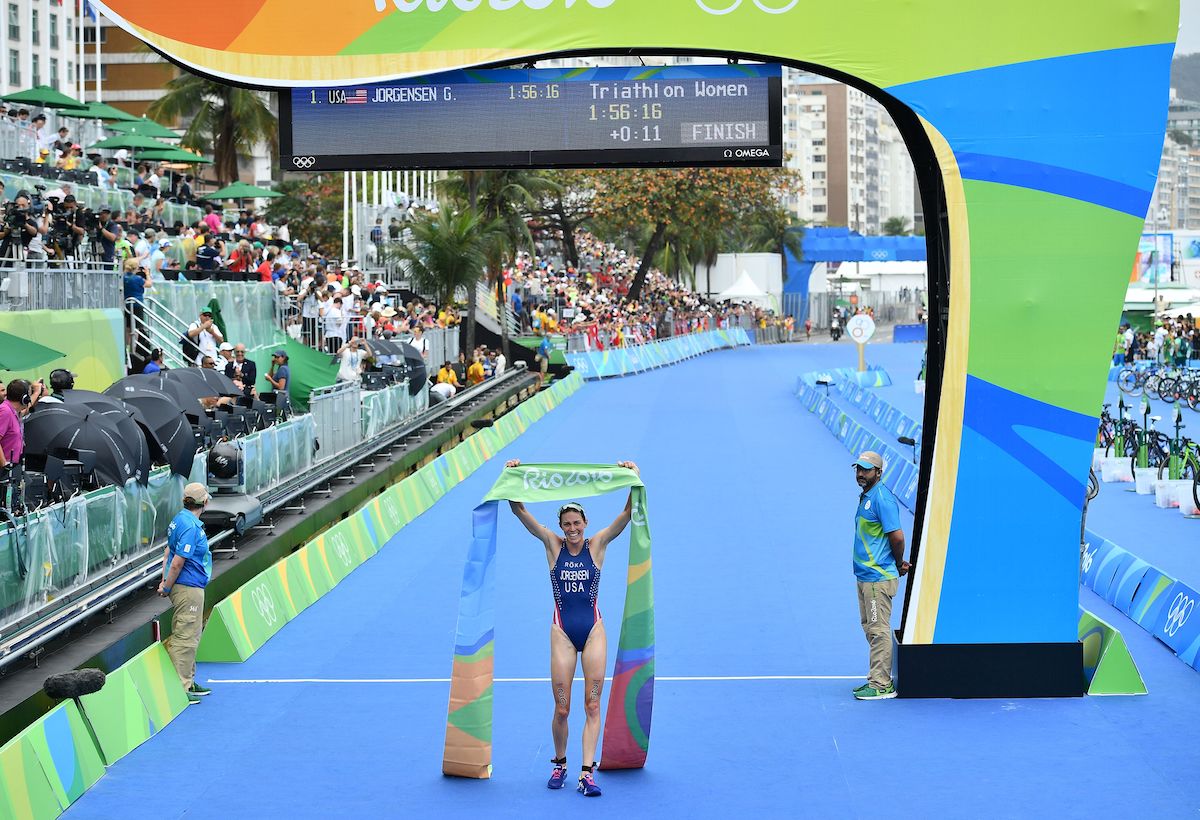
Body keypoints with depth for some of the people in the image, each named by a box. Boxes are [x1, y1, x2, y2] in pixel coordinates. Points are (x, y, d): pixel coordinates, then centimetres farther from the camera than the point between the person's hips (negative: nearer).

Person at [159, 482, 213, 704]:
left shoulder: (180, 519, 10)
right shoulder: (191, 526, -20)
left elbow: (169, 551, 16)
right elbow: (178, 562, -20)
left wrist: (165, 581, 14)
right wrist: (167, 587, -9)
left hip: (189, 588, 10)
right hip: (189, 588, -10)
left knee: (189, 636, 19)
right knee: (185, 638, -6)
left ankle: (189, 682, 29)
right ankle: (180, 688, -3)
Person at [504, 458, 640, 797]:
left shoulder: (598, 544, 0)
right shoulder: (553, 544, 0)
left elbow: (628, 512, -9)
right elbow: (519, 510, -6)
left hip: (593, 630, 0)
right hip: (562, 632, 0)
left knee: (592, 705, -4)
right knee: (561, 709, 0)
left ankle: (587, 772, -5)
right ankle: (560, 764, 22)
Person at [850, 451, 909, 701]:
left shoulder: (882, 499, -16)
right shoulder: (866, 497, 15)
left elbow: (897, 537, -19)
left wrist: (898, 564, -4)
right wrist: (899, 564, 17)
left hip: (878, 578, -10)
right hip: (865, 576, 10)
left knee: (878, 631, -7)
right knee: (870, 629, 15)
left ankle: (882, 685, -3)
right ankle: (877, 678, 22)